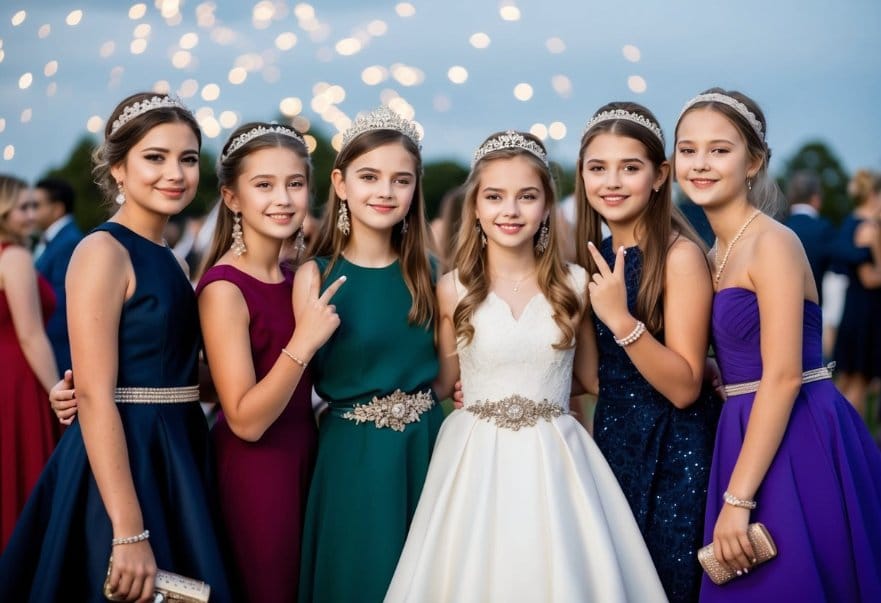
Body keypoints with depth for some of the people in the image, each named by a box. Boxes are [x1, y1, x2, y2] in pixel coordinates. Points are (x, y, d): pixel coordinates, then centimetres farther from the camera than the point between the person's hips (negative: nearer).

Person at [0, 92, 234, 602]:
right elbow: (94, 395, -20)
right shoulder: (103, 251, -13)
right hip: (122, 462, -8)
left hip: (175, 460, 8)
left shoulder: (169, 260, 11)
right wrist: (129, 532, -25)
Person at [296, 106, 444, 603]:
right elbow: (303, 378, -6)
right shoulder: (317, 276, -8)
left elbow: (441, 372, 12)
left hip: (425, 446, 4)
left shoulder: (426, 273, 3)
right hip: (353, 454, -4)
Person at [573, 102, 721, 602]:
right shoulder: (597, 255, 5)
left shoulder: (680, 255, -16)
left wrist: (622, 320, -30)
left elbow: (685, 387, -19)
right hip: (613, 438, 7)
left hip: (673, 450, -7)